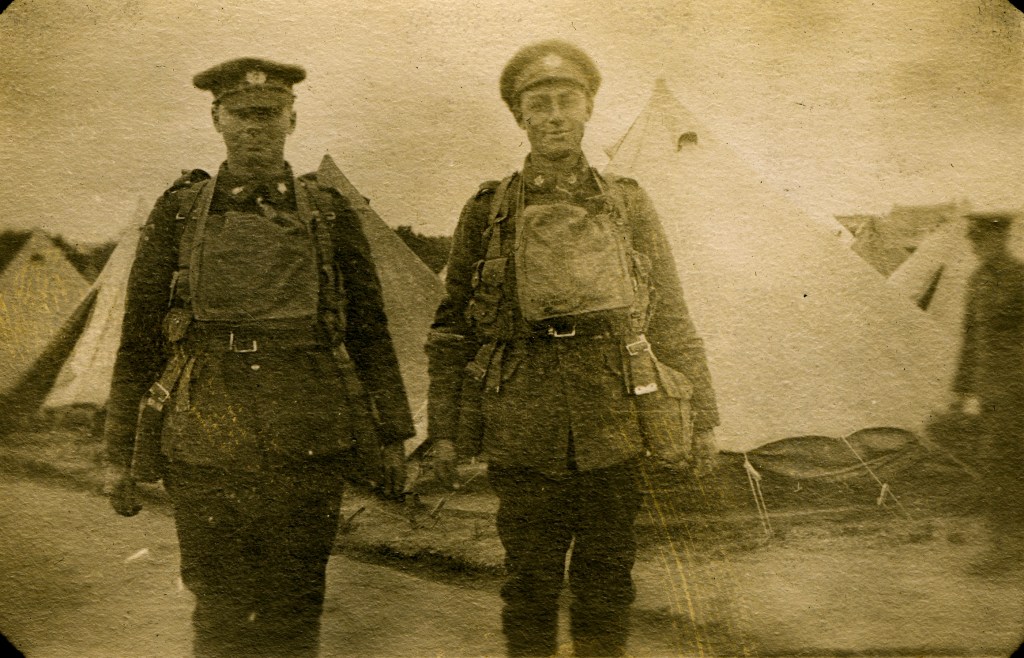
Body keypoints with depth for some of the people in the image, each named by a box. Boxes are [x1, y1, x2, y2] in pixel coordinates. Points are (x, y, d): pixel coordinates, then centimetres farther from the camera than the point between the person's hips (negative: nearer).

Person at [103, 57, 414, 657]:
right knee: (221, 610, 6)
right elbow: (140, 336, 8)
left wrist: (395, 434, 9)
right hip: (206, 442, 0)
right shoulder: (179, 211, 6)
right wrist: (122, 450, 6)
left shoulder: (330, 214, 6)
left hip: (308, 443, 0)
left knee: (294, 608, 9)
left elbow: (369, 330, 10)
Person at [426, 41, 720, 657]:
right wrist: (445, 427, 5)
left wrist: (699, 416, 8)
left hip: (613, 429, 1)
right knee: (530, 582, 7)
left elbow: (672, 321, 11)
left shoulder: (629, 205, 8)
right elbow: (453, 329, 8)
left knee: (606, 582, 9)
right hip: (520, 432, -1)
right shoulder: (487, 211, 6)